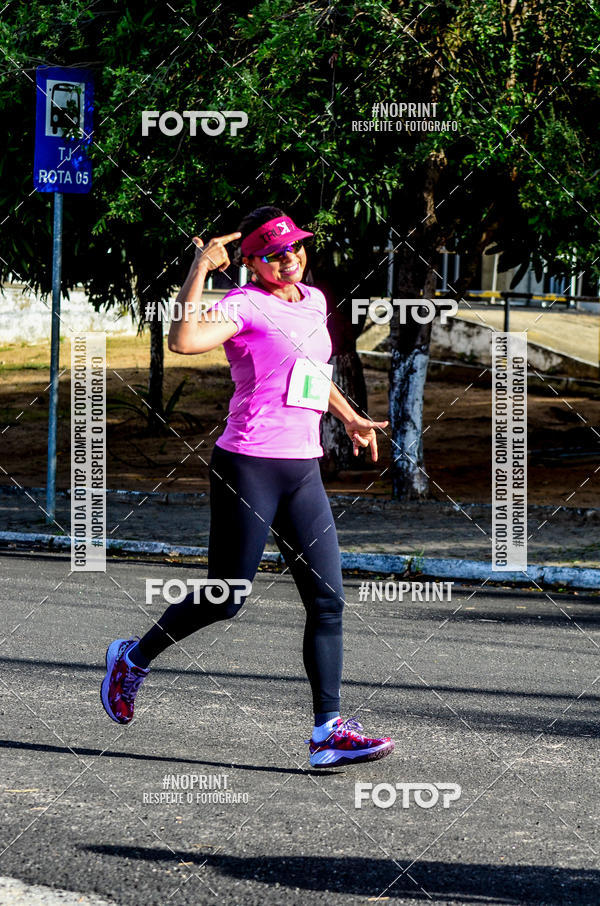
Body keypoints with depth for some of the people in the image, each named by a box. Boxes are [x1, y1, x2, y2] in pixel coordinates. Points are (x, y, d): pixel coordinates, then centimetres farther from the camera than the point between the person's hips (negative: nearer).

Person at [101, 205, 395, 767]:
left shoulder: (314, 300, 15)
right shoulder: (244, 304, -9)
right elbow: (183, 340, -30)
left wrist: (349, 418, 35)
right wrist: (201, 266, -26)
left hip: (303, 470, 7)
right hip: (247, 467, -7)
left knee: (328, 601, -1)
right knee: (226, 599, 1)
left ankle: (328, 732, 1)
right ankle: (133, 658, 26)